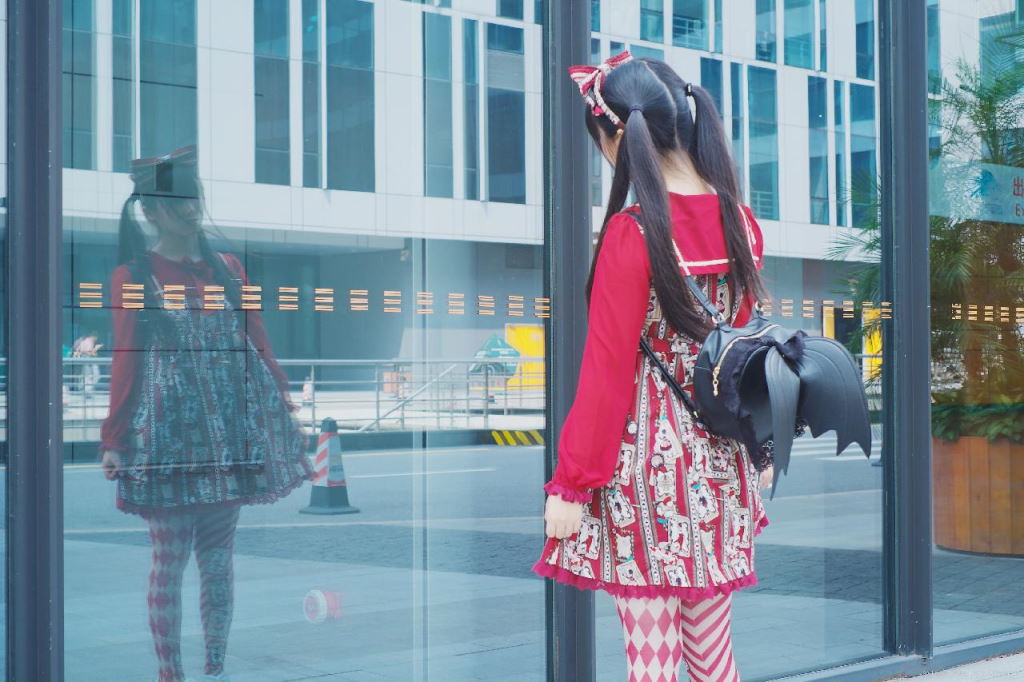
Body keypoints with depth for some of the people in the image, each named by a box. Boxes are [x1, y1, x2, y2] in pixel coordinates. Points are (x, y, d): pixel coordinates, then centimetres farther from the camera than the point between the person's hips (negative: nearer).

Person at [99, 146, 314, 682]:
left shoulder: (226, 268, 12)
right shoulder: (133, 274, 1)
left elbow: (257, 346, 13)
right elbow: (125, 360, -2)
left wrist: (287, 411, 8)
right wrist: (114, 440, -8)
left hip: (231, 427, 4)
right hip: (167, 428, -3)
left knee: (218, 557, 7)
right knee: (169, 561, -2)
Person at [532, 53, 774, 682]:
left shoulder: (630, 234, -15)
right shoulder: (742, 223, 3)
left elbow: (606, 374, -13)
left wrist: (571, 485, -7)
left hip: (648, 450, -6)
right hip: (721, 462, 6)